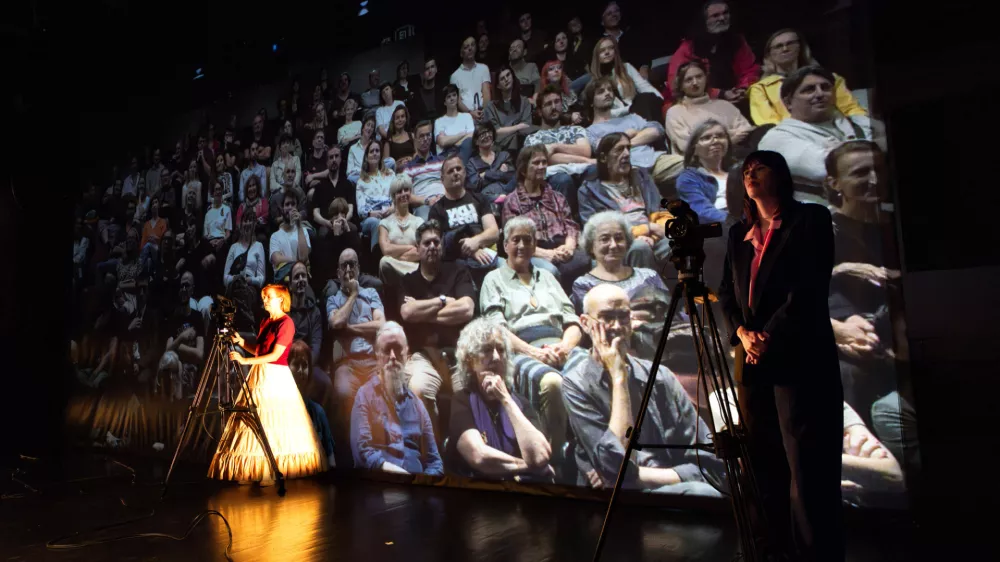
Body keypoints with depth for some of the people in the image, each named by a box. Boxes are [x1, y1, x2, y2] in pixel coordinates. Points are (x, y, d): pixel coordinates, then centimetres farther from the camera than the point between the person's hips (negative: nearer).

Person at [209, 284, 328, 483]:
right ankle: (255, 470, 13)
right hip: (259, 375, 8)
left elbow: (274, 355, -17)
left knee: (274, 422, -6)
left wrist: (245, 360, -21)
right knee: (256, 421, 7)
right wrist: (242, 342, 5)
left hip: (276, 377, -8)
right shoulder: (265, 322, 15)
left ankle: (274, 472, 1)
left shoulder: (286, 323, -10)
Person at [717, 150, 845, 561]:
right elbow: (727, 292, 12)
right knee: (765, 459, 7)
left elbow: (809, 288, -9)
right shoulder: (739, 234, 18)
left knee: (806, 462, -4)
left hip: (799, 357, -5)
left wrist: (769, 336, -14)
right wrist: (742, 333, -6)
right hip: (751, 358, 5)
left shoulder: (811, 219, 2)